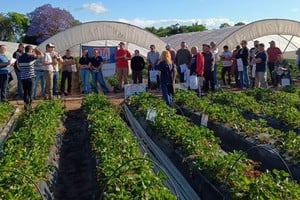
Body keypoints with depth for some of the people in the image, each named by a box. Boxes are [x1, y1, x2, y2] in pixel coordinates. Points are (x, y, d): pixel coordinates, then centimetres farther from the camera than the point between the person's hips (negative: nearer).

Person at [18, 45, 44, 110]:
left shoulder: (20, 57, 7)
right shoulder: (31, 56, -11)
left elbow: (19, 67, 17)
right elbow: (42, 55, -2)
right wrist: (36, 50, 11)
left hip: (23, 77, 6)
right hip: (30, 77, -6)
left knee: (25, 92, 13)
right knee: (30, 93, 0)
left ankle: (25, 106, 18)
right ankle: (28, 106, -1)